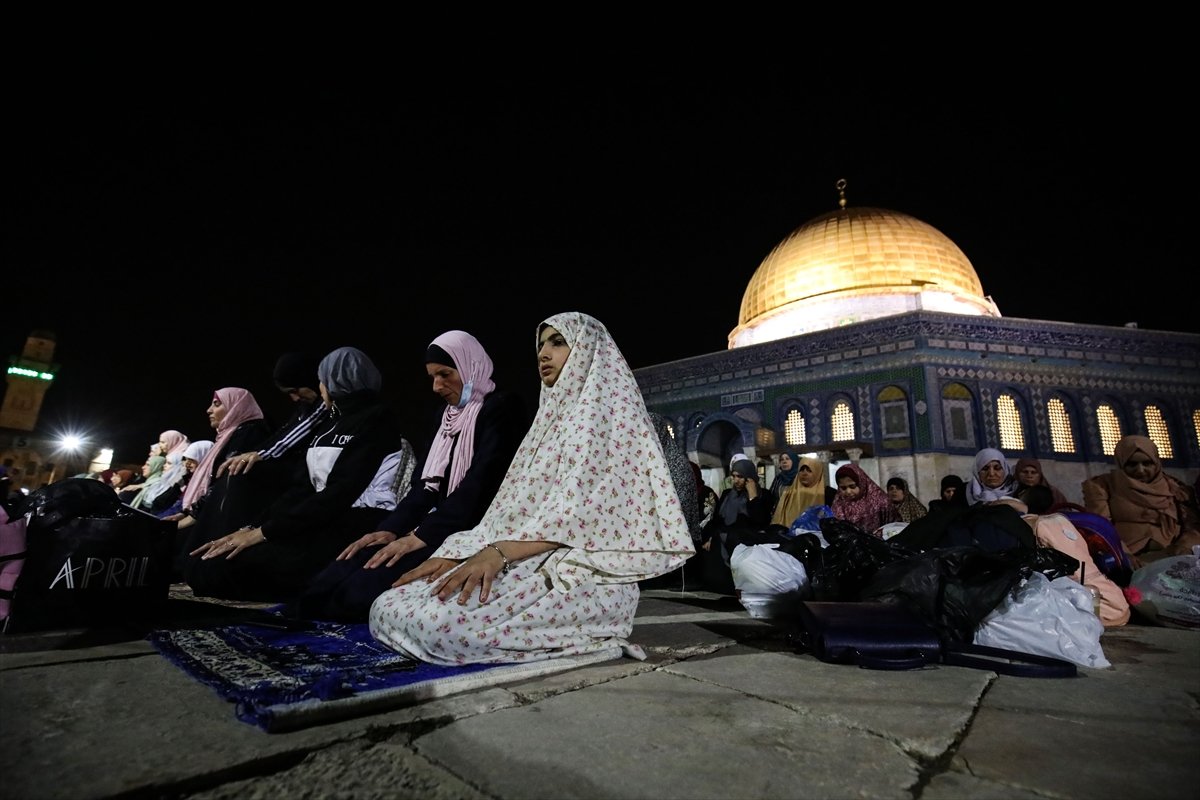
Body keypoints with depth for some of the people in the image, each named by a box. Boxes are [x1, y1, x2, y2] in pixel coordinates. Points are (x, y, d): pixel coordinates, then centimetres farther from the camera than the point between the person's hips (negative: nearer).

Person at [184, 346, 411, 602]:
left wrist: (264, 532, -15)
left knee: (220, 565, -18)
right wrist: (252, 527, -1)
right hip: (322, 520, 8)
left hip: (356, 526, -8)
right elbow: (303, 485, 11)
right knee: (201, 561, -6)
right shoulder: (332, 423, 19)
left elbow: (340, 493, -17)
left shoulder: (377, 419, -9)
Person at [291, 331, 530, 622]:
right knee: (333, 582, -13)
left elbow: (481, 485, -19)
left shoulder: (501, 409, -9)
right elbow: (428, 482, 13)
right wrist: (391, 528, -2)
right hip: (438, 525, 8)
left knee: (363, 591, -22)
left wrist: (421, 536, -20)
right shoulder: (449, 413, 17)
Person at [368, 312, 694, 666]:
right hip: (525, 563, 8)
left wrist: (499, 551, -23)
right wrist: (456, 553, 1)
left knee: (444, 623, -31)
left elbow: (583, 507, -16)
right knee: (387, 607, -7)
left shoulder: (609, 407, -2)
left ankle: (589, 635, -8)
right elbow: (513, 506, 15)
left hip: (580, 572, -8)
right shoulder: (551, 418, 22)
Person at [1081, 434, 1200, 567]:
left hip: (1171, 557, 4)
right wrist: (1123, 556, -19)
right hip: (1124, 560, -4)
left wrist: (1184, 546, -12)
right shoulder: (1103, 486, 8)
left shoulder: (1175, 489, 19)